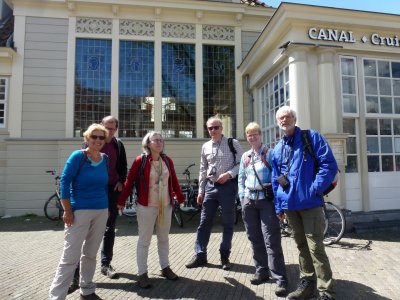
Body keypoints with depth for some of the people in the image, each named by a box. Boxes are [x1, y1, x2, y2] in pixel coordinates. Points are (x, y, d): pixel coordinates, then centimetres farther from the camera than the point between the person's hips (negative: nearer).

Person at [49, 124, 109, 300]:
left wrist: (107, 207, 13)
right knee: (70, 256, -1)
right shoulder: (78, 156, -10)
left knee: (90, 254, 17)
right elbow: (64, 181, -11)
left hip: (101, 212, 5)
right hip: (80, 211, -5)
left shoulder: (105, 159, 5)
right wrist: (67, 211, -13)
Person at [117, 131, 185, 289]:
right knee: (144, 240, 7)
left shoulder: (167, 160, 2)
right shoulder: (140, 160, -10)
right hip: (146, 207, -4)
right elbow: (129, 181, -8)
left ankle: (165, 267, 34)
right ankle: (142, 273, 20)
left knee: (164, 238, 18)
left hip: (166, 206, 5)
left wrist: (180, 197, 11)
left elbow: (174, 180, 8)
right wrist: (121, 201, -9)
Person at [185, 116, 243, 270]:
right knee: (204, 222, 6)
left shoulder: (233, 143, -4)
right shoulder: (205, 147, 8)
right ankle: (200, 255, 19)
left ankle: (224, 256, 24)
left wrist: (228, 174, -19)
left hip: (228, 186, -3)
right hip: (210, 186, 4)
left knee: (228, 223, 8)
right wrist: (200, 191, 10)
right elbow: (203, 170, 11)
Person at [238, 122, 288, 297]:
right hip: (249, 200, 5)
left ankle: (280, 280, 1)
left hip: (266, 199, -5)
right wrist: (242, 197, 6)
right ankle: (261, 271, 27)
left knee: (271, 240, -7)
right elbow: (241, 179, 16)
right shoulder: (245, 156, 13)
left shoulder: (270, 153, -1)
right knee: (255, 238, 12)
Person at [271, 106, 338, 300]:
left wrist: (315, 189, -16)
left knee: (315, 246, -4)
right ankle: (307, 283, 28)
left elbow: (329, 164, -9)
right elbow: (276, 180, 15)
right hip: (290, 204, 5)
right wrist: (279, 205, 11)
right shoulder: (278, 149, 14)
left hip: (310, 202, -5)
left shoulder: (312, 137, -1)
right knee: (301, 245, 15)